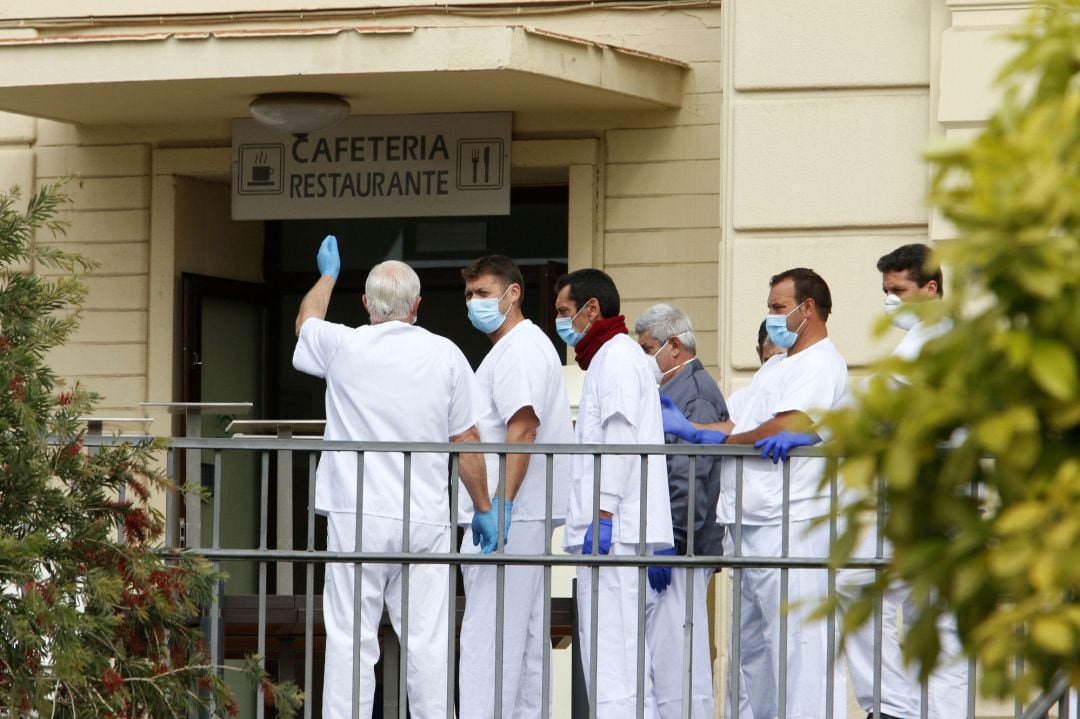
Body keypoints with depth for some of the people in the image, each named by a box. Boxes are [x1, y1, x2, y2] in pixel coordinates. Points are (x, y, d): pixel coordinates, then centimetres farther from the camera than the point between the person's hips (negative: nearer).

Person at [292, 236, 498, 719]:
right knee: (427, 641, 2)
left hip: (356, 516, -1)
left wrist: (328, 273, 43)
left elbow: (305, 321, 25)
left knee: (350, 640, -1)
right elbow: (468, 442, 3)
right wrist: (484, 510, 14)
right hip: (425, 517, 1)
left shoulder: (343, 347, 0)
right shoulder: (445, 355, 0)